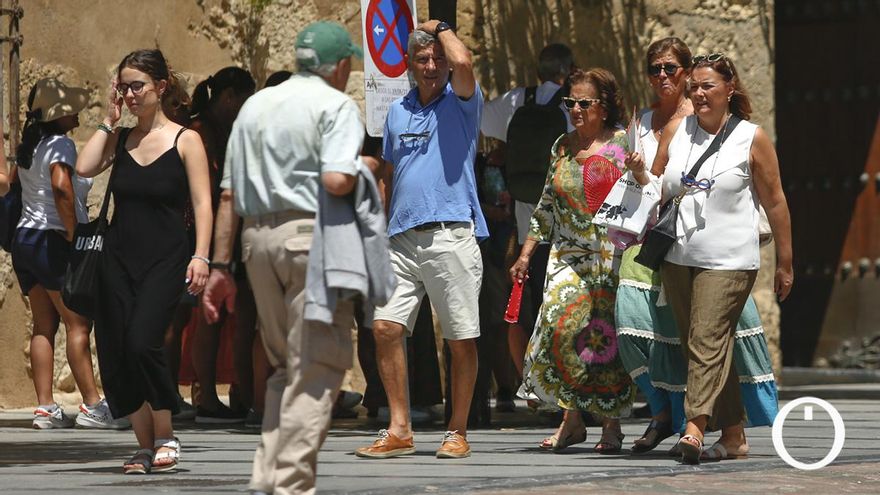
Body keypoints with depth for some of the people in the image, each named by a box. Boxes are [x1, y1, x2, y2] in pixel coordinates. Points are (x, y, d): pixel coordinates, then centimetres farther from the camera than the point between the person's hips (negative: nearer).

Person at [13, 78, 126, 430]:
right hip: (52, 240, -9)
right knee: (78, 324, -7)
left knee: (44, 325, 7)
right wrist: (74, 236, -20)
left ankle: (44, 407, 2)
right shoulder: (60, 144, -10)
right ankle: (91, 405, -9)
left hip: (25, 238, 9)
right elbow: (61, 187, -24)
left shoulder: (28, 148, 16)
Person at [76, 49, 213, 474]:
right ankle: (145, 447, 10)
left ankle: (165, 438, -4)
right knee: (115, 352, -1)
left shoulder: (185, 141, 0)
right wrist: (109, 119, 1)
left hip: (164, 261, -5)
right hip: (119, 259, 5)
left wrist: (200, 257, -15)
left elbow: (202, 202, -5)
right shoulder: (120, 139, 11)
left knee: (142, 343, -20)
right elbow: (84, 167, -6)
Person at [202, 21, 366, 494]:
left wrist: (220, 266, 16)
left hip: (257, 239, 7)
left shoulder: (255, 105, 18)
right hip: (312, 234, -7)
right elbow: (336, 180, -18)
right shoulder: (336, 105, -2)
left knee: (286, 366, 17)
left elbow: (228, 194, 15)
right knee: (317, 367, -3)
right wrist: (365, 167, 3)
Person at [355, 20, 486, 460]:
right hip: (402, 237, 5)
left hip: (451, 235, -5)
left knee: (461, 339, -1)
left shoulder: (460, 102, 2)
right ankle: (399, 430, -1)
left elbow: (463, 62, -21)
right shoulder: (398, 111, 18)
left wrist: (440, 27, -3)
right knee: (385, 327, -6)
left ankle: (457, 432, 8)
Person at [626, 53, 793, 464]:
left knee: (707, 343, -16)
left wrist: (785, 264, 3)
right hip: (678, 257, 5)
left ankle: (694, 428, -26)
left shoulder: (752, 138, -1)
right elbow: (656, 191, 18)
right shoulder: (675, 132, 10)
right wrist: (639, 175, -5)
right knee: (704, 348, 7)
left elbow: (775, 203, 2)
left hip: (728, 262, -5)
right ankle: (733, 435, 14)